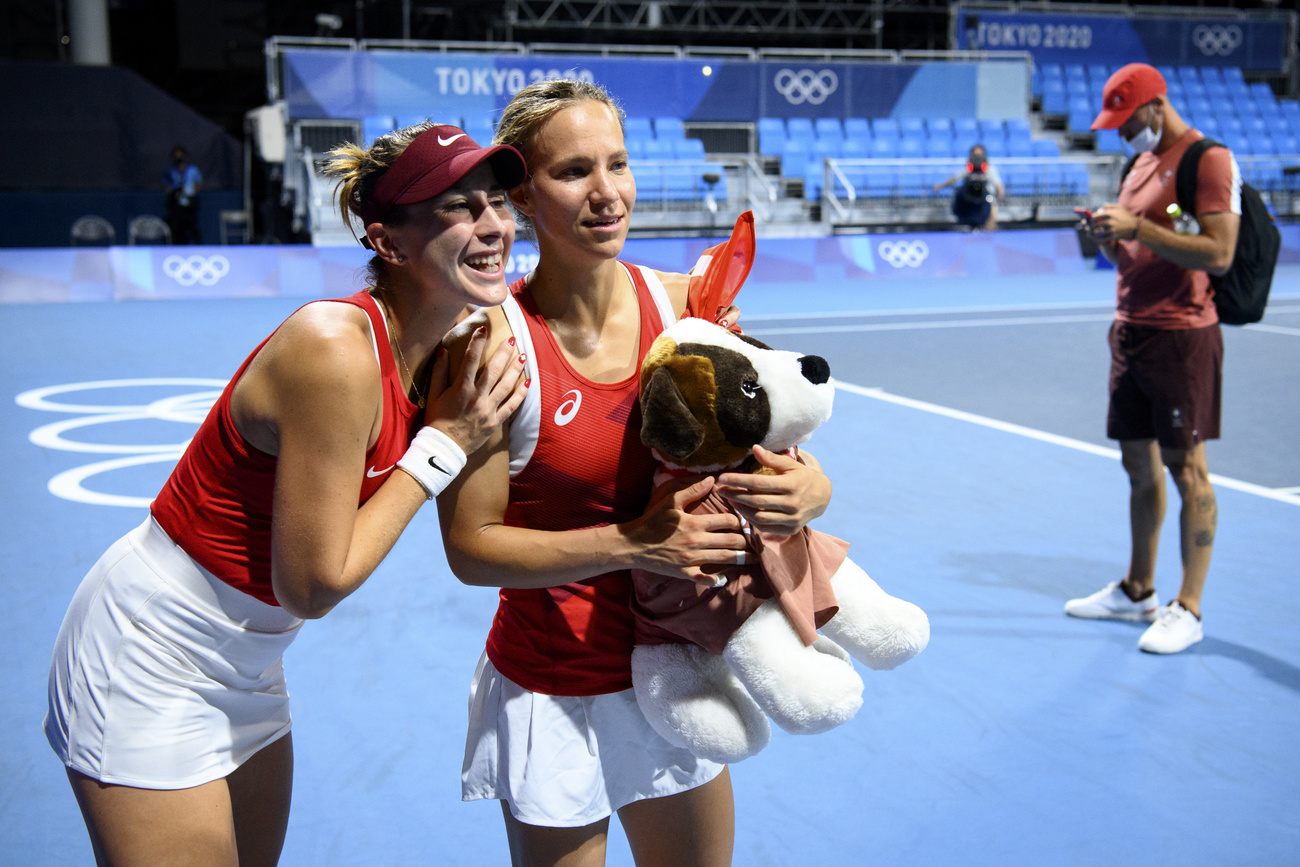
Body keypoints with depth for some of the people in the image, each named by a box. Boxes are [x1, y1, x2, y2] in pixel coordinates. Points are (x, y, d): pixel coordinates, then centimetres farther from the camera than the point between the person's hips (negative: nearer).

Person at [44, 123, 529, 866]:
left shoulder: (439, 350, -2)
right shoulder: (336, 352, -28)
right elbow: (315, 584, -24)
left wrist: (467, 429, -10)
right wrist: (443, 444, -19)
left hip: (247, 662, 8)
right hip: (153, 658, -8)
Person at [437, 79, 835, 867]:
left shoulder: (689, 305, -7)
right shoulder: (493, 340, -18)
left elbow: (790, 455, 0)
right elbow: (471, 546, -15)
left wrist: (806, 493, -23)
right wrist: (632, 544, -24)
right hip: (554, 693, -4)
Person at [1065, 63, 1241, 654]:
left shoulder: (1208, 159, -10)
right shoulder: (1140, 163, 17)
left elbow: (1219, 254, -20)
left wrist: (1138, 227, -21)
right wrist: (1108, 236, 0)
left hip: (1181, 336, -8)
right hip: (1130, 332, 8)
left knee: (1185, 468, -4)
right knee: (1139, 464, 13)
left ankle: (1188, 610, 3)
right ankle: (1137, 591, 24)